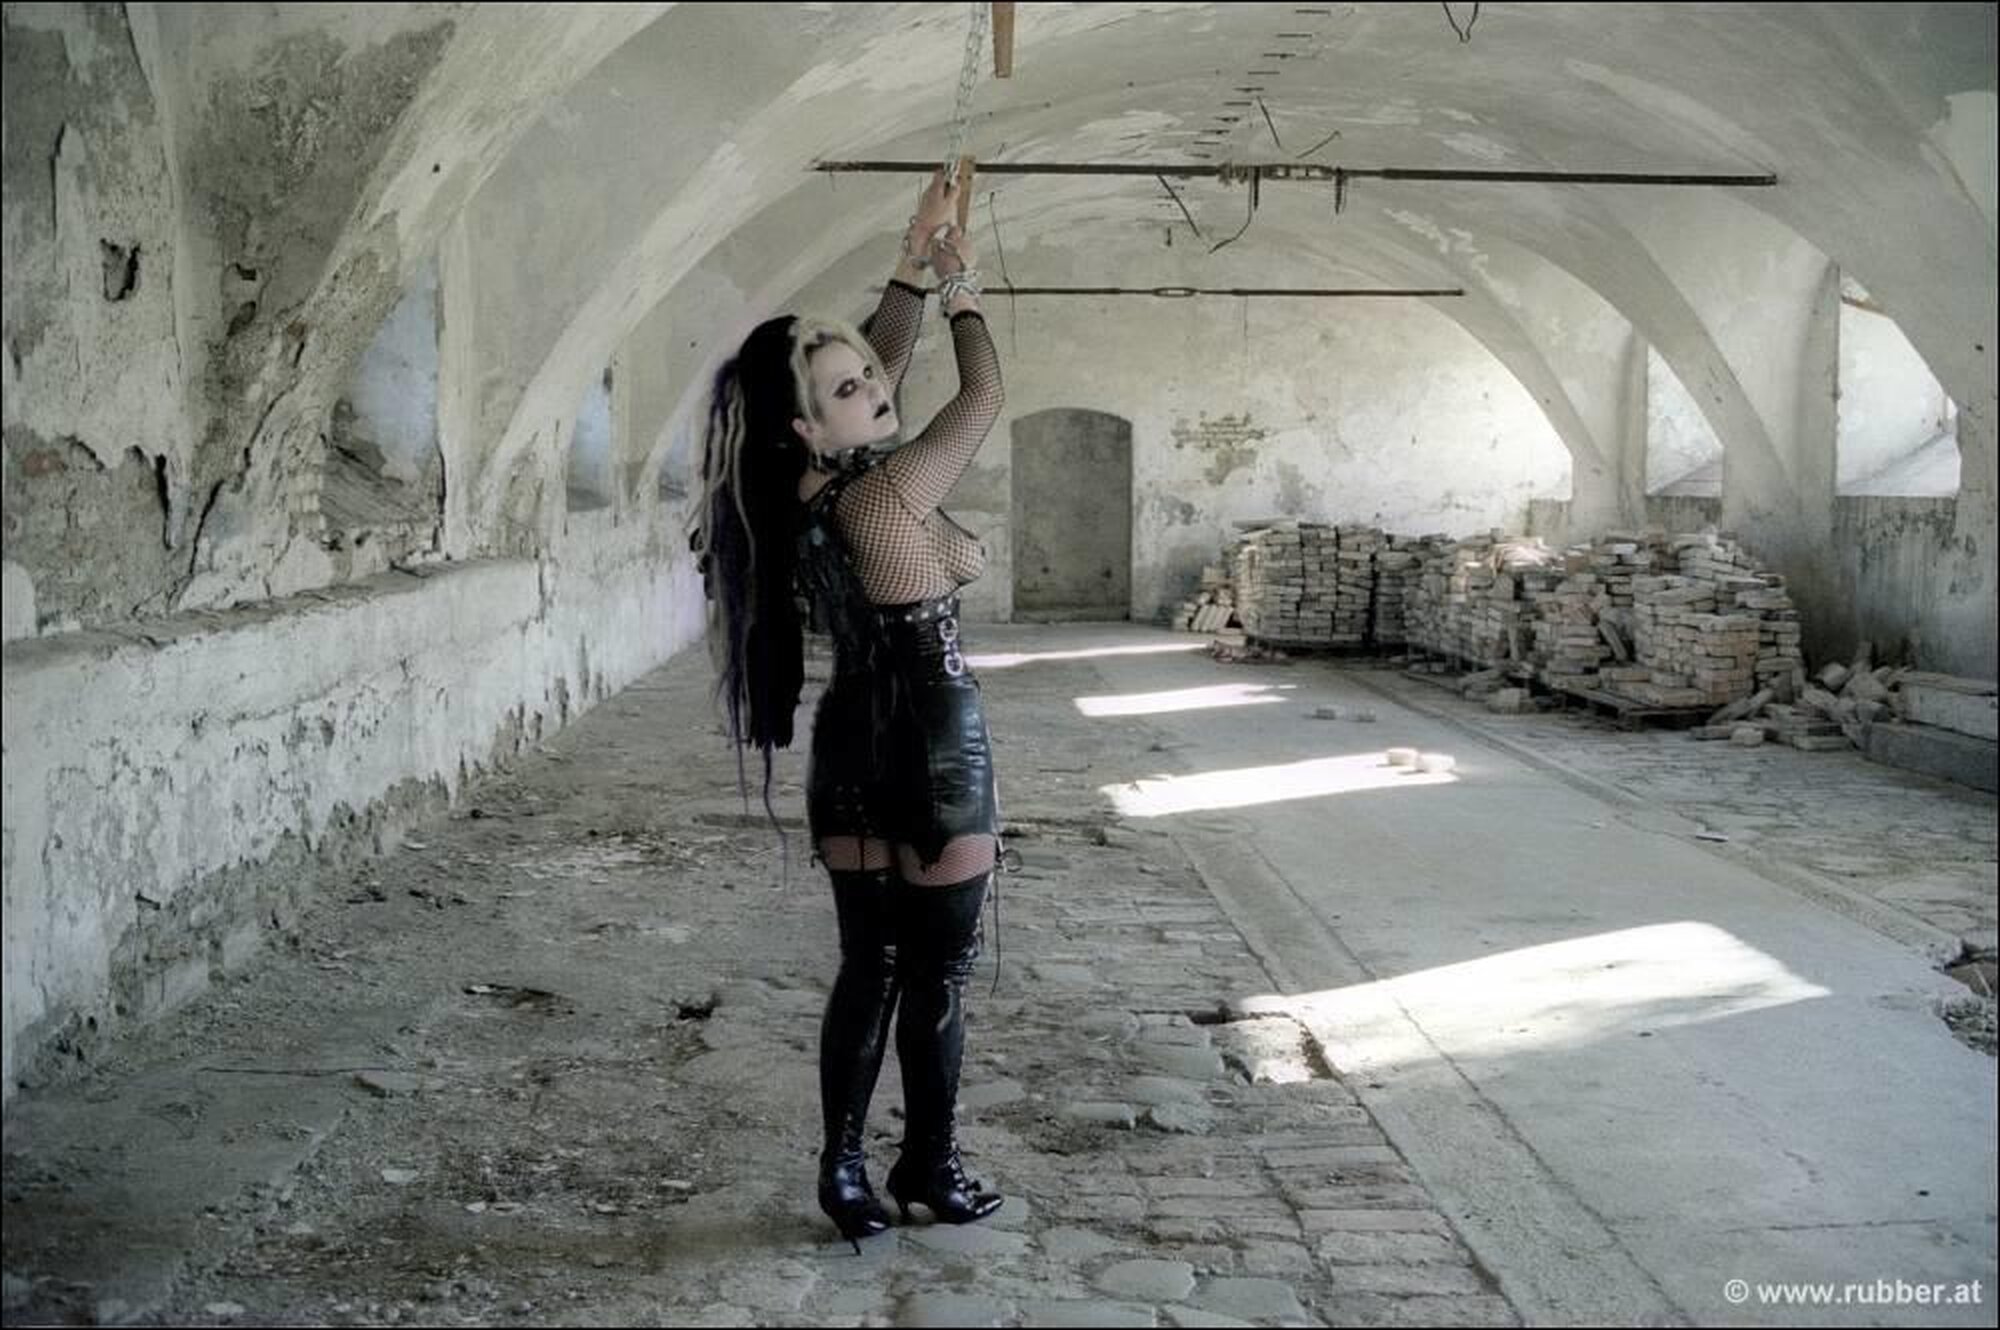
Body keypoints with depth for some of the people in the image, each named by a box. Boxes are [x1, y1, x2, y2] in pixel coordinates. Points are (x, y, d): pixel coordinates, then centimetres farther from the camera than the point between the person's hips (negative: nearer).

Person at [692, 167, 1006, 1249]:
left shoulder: (801, 489, 0)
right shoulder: (889, 493, -22)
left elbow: (885, 361, 14)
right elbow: (985, 397, -9)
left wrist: (912, 269, 13)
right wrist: (960, 289, 5)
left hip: (854, 743, 8)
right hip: (932, 744, -8)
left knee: (871, 964, 15)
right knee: (940, 967, 8)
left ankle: (844, 1164, 21)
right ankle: (929, 1164, 21)